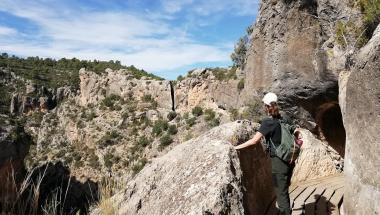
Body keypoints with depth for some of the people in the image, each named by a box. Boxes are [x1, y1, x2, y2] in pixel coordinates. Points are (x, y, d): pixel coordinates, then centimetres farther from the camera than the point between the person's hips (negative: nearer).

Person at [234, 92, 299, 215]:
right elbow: (297, 132, 12)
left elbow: (255, 140, -23)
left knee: (281, 193, 3)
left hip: (279, 162, -7)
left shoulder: (267, 122, -15)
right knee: (284, 191, 23)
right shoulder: (285, 120, 5)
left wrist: (237, 147, -18)